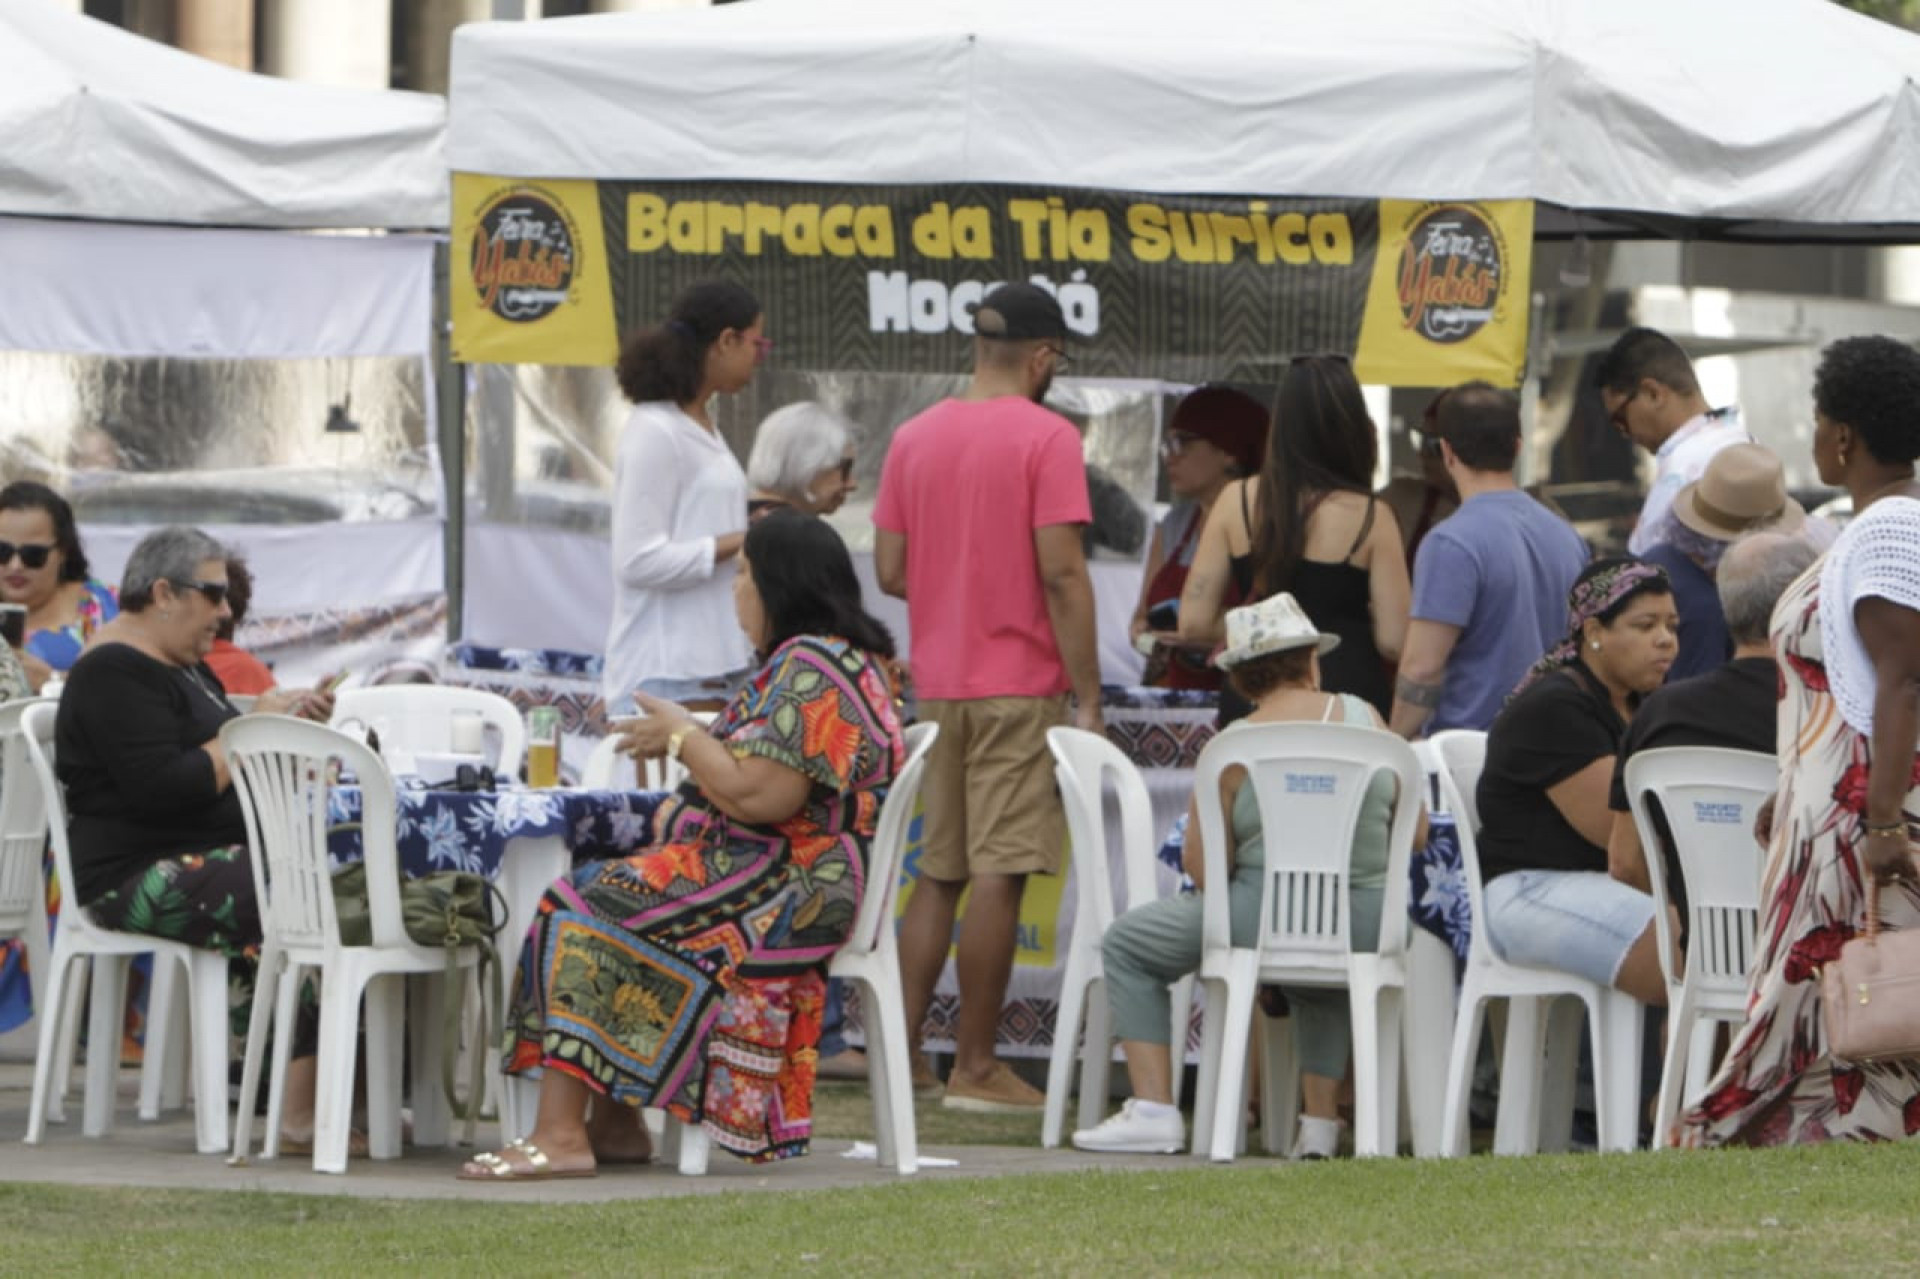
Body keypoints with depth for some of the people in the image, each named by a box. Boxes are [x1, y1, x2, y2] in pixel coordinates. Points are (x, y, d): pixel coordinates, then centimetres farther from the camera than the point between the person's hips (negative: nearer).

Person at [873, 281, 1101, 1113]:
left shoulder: (913, 439, 9)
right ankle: (976, 1067, -3)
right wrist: (1088, 699, -11)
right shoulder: (1045, 437, -9)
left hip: (936, 685, 6)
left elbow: (889, 571, 9)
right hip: (1020, 686, -6)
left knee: (936, 877, 13)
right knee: (998, 878, -4)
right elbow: (1062, 573, -14)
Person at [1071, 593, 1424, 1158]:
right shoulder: (1364, 717, 2)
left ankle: (1154, 1109, 8)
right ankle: (1320, 1117, 31)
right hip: (1366, 931, 4)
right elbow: (1417, 833, 8)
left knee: (1127, 944, 17)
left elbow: (1201, 866, -8)